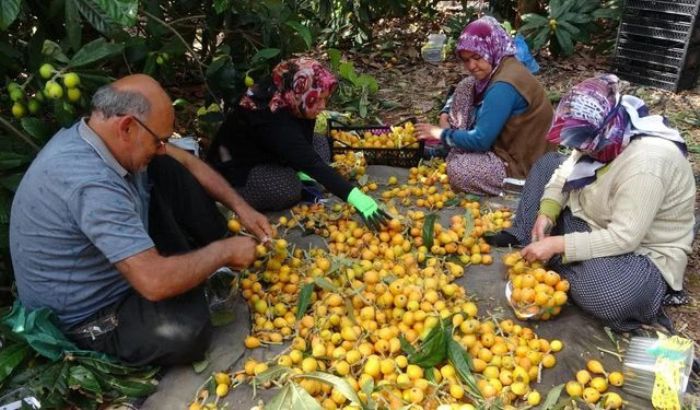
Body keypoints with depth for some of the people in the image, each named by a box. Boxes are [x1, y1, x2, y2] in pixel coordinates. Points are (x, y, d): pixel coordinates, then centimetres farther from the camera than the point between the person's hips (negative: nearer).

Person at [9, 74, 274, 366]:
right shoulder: (90, 183, -37)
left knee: (166, 172, -1)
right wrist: (224, 251, -24)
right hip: (90, 317, -8)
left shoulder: (103, 132, -9)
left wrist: (240, 206, -3)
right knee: (186, 330, -33)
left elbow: (185, 162, 4)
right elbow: (155, 283, -39)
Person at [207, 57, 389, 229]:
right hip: (236, 171, -8)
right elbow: (312, 163, -44)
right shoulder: (273, 119, -38)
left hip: (266, 154, 8)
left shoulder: (290, 99, -15)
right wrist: (356, 198, -48)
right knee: (290, 189, -32)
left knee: (320, 144, -3)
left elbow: (305, 144, -5)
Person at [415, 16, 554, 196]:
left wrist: (442, 134, -16)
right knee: (467, 86, 2)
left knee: (457, 170, -27)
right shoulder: (495, 68, 0)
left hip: (524, 162, -10)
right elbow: (461, 92, 18)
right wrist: (445, 115, -2)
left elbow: (480, 140, -29)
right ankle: (455, 151, 2)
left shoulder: (504, 87, -29)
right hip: (506, 141, 10)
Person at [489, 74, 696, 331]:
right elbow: (567, 171, 1)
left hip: (640, 252, -8)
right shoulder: (603, 134, -11)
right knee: (548, 163, 7)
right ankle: (525, 241, -1)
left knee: (603, 294, -40)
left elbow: (624, 238, -34)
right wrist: (546, 212, -16)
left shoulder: (647, 162, -35)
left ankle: (550, 261, -9)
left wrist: (556, 245, -34)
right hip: (594, 223, 8)